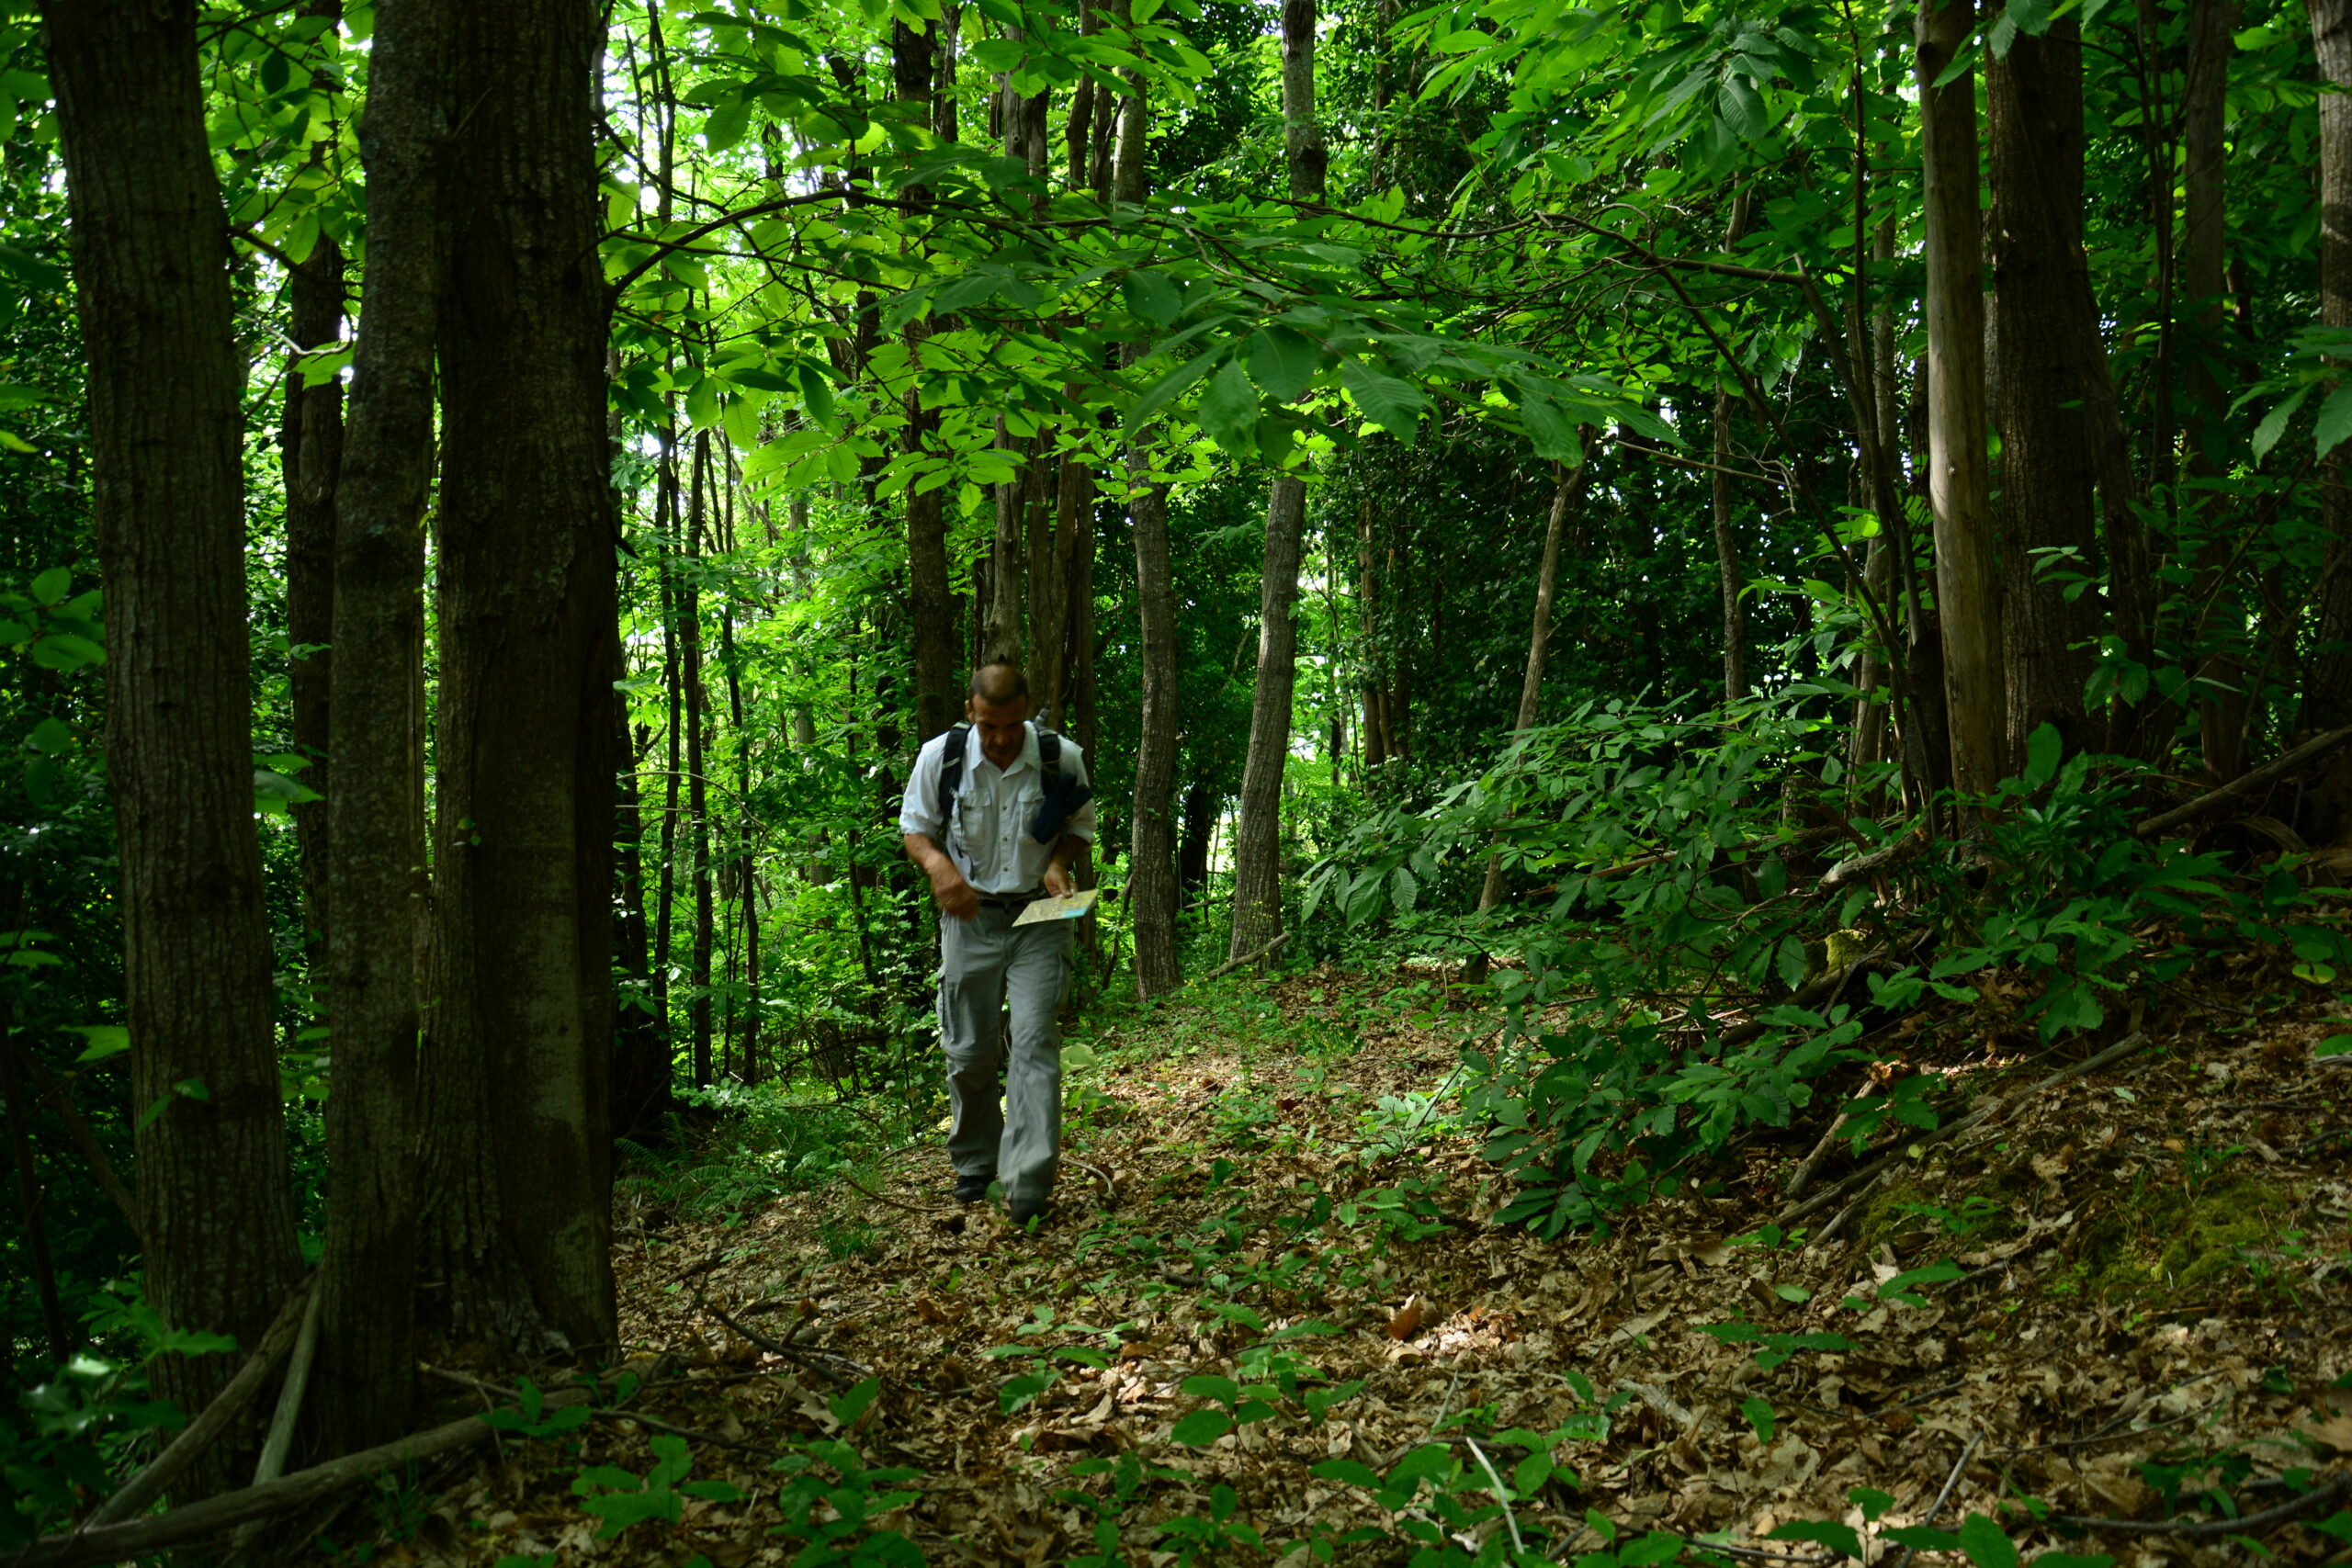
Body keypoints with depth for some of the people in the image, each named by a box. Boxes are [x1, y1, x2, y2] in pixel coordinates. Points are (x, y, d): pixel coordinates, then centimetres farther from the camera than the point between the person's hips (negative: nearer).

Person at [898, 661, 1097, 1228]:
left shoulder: (1062, 758, -7)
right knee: (968, 1051, 7)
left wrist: (1059, 862, -13)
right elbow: (915, 829, 5)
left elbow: (1081, 826, 8)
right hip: (970, 918, 1)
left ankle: (1029, 1187, -14)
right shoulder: (939, 757, -8)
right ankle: (974, 1166, 27)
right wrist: (940, 866, -17)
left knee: (1035, 1041, -12)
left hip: (1040, 918, -1)